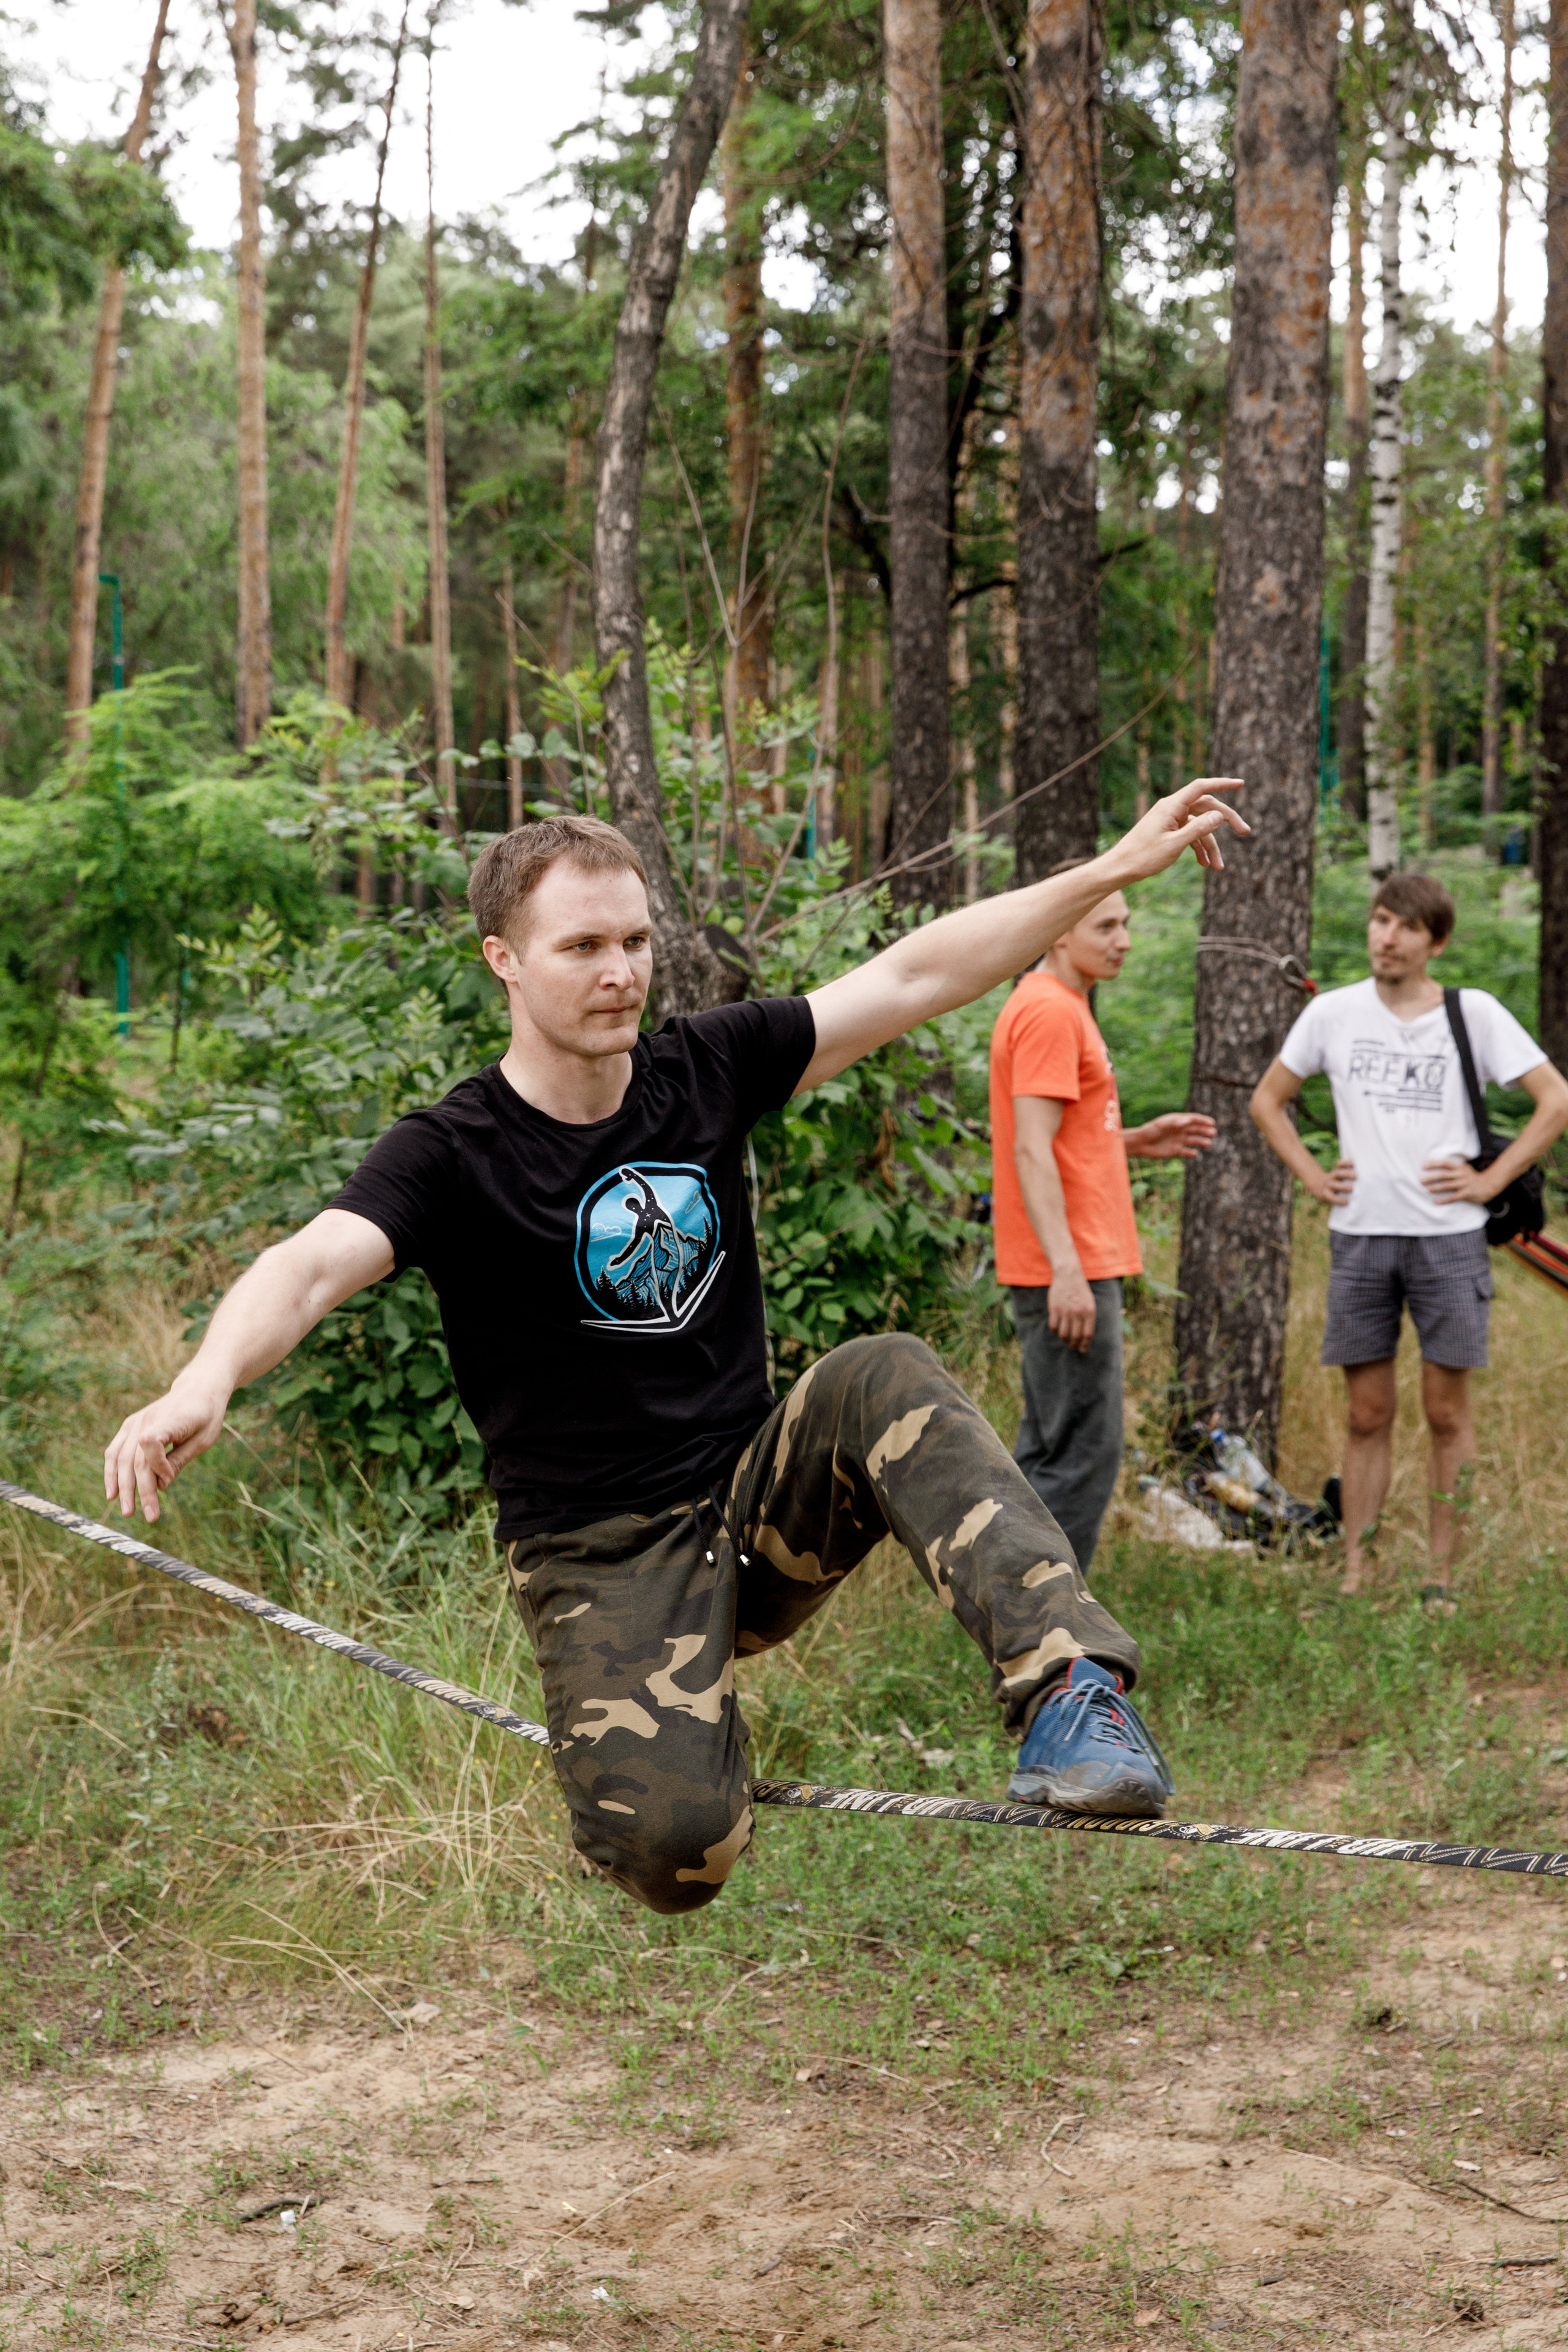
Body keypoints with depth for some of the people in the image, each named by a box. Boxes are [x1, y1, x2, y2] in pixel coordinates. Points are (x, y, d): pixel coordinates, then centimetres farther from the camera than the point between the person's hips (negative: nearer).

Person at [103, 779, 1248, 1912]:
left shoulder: (705, 1070, 1)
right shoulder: (449, 1154, -13)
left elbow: (914, 976, 2)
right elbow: (313, 1265, -31)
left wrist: (1121, 866, -1)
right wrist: (206, 1379, -53)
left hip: (760, 1497, 4)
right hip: (603, 1558, -3)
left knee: (885, 1376, -27)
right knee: (678, 1854, -24)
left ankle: (1069, 1682, -32)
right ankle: (617, 1741, 12)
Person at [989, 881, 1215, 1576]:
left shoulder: (1060, 1009, 19)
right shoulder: (1049, 1011, -13)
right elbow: (1032, 1151, -21)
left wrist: (1137, 1141, 13)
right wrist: (1067, 1270, -26)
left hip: (1073, 1269, 11)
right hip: (1068, 1272, -11)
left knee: (1049, 1453, 14)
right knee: (1085, 1453, -10)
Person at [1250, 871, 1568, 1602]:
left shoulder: (1473, 1013, 0)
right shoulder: (1333, 1013, 7)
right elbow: (1268, 1101, 18)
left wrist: (1492, 1179, -5)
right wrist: (1311, 1175, 7)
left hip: (1447, 1238, -2)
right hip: (1359, 1234, 2)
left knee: (1447, 1414, 3)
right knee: (1367, 1416, 6)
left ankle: (1443, 1578, 10)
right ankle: (1355, 1575, 11)